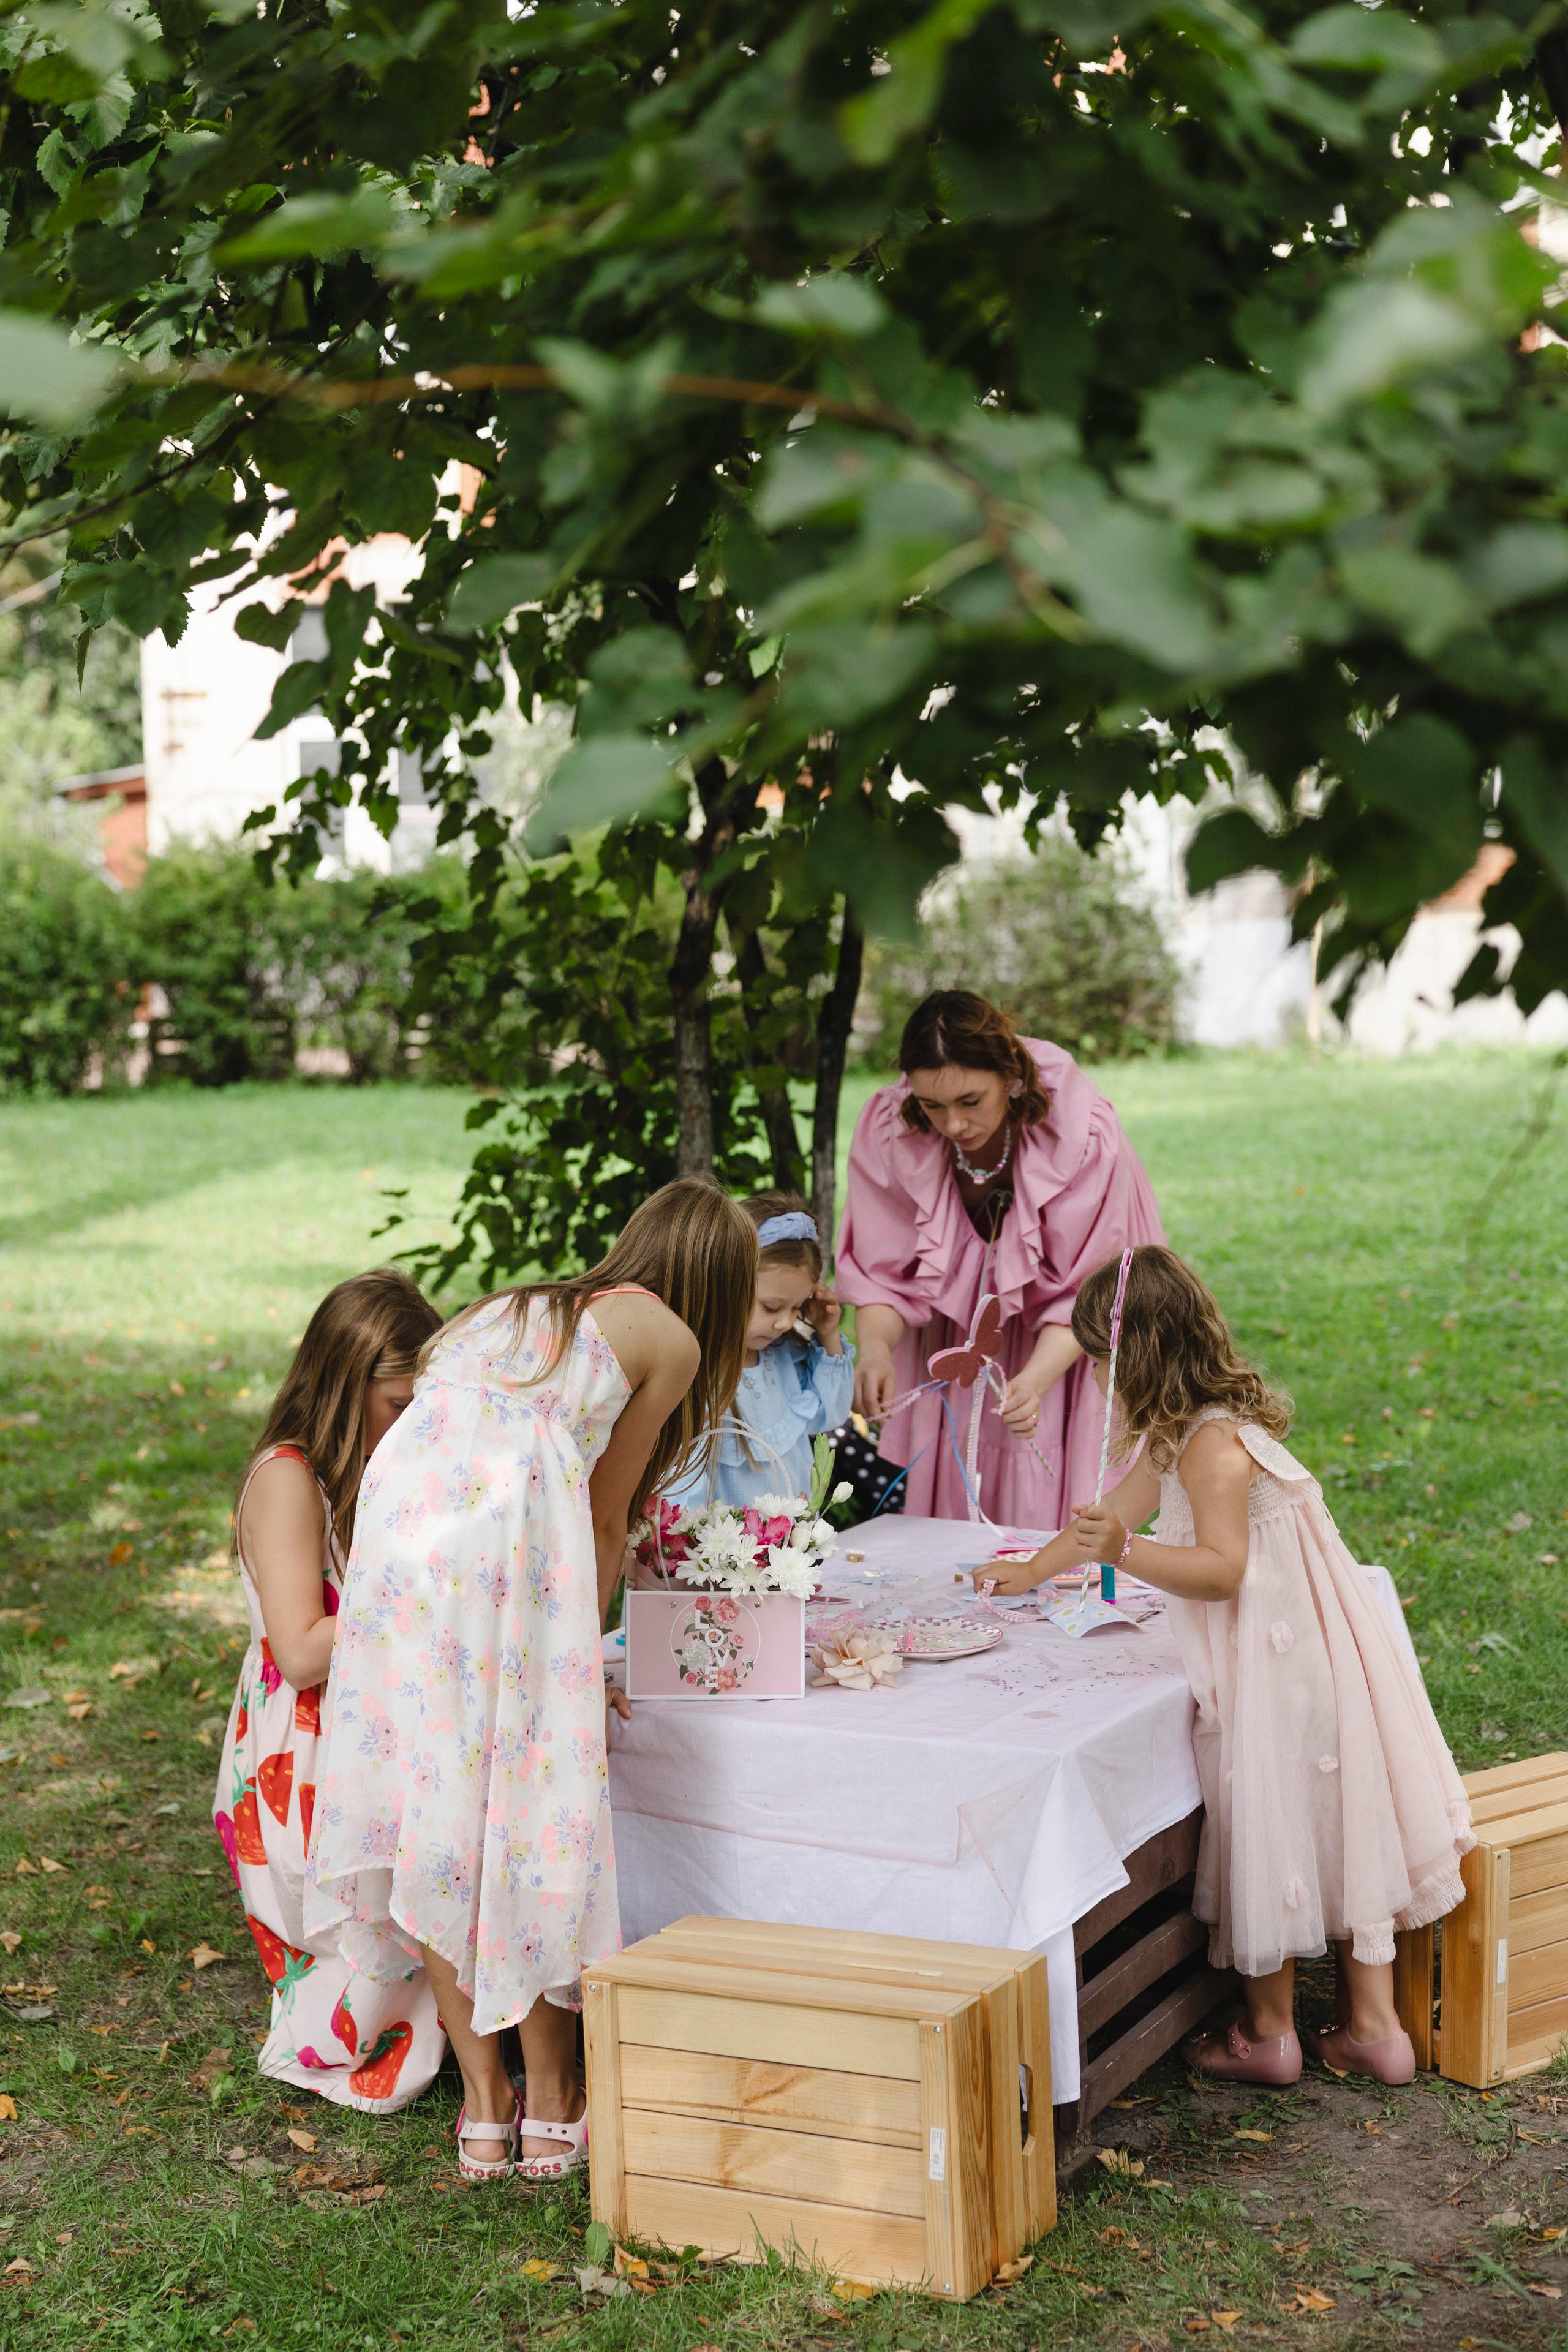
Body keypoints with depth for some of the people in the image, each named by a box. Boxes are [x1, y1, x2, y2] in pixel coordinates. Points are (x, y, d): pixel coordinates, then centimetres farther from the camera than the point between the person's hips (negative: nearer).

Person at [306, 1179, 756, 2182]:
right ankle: (552, 2109, 15)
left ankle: (486, 2108, 17)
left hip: (398, 1526, 5)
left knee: (437, 1808, 10)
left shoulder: (507, 1309, 33)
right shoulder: (668, 1341, 17)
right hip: (513, 1537, -5)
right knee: (537, 1811, 6)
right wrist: (582, 1643, 34)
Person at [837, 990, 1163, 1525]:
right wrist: (875, 1349, -34)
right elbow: (884, 1271, -13)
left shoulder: (1084, 1135, -28)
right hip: (949, 1356, 3)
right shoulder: (888, 1129, -20)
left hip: (1060, 1357, -2)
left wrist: (1035, 1380, -40)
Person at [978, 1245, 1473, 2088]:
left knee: (1274, 1837, 4)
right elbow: (1119, 1507, 23)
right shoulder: (1182, 1435, 11)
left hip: (1275, 1664, -10)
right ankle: (1374, 2026, 21)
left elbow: (1221, 1569, -25)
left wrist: (1125, 1552, -34)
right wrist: (1033, 1569, 31)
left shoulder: (1213, 1443, -21)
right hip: (1307, 1657, 10)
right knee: (1335, 1829, 13)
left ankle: (1269, 2032, 18)